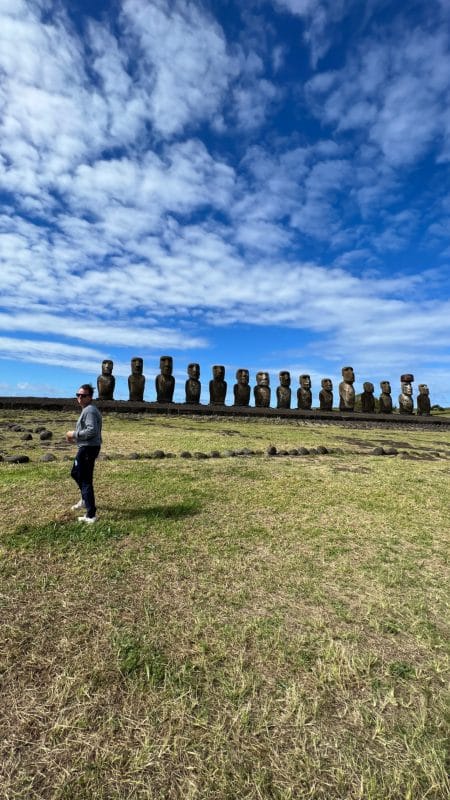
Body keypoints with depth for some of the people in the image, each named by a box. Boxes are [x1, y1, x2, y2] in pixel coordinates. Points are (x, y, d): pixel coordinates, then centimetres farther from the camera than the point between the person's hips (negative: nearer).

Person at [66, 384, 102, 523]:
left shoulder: (89, 410, -18)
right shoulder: (88, 409, 15)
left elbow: (92, 431, -29)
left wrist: (74, 434, -18)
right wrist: (75, 437, 11)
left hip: (88, 449, -11)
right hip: (87, 447, 11)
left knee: (85, 480, -4)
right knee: (75, 473, 28)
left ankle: (91, 515, 3)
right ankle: (85, 500, 47)